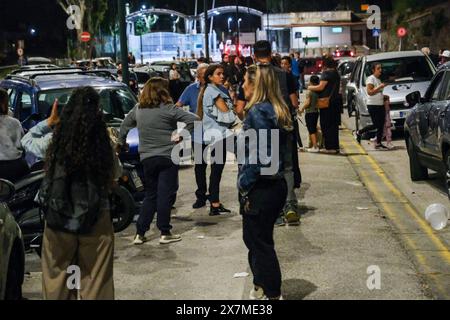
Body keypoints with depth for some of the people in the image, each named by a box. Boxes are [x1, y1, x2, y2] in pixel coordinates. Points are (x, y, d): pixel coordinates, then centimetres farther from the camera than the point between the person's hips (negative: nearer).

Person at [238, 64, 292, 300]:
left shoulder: (258, 111, -18)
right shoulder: (277, 110, 10)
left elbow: (259, 156, -22)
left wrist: (244, 185, -15)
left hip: (261, 189, -9)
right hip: (275, 184, 9)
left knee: (260, 243, 3)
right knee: (254, 238, 20)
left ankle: (273, 294, 13)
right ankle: (260, 289, 33)